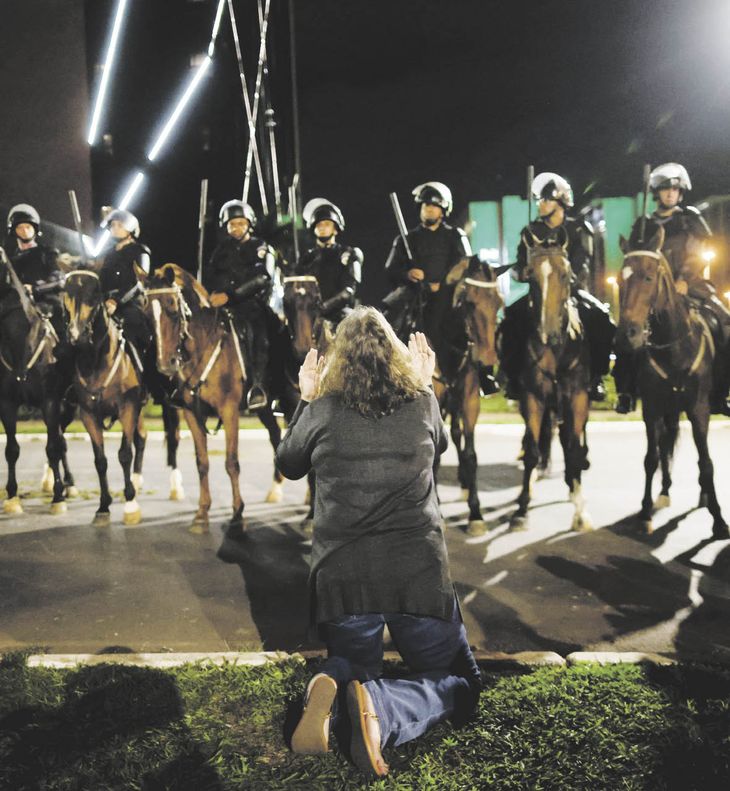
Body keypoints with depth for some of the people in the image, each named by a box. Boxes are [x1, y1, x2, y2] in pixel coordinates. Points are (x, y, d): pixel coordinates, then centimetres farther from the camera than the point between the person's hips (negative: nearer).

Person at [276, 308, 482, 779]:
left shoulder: (323, 410, -2)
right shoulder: (422, 402, 1)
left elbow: (288, 465, 17)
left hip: (342, 572, 1)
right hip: (418, 568, -1)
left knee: (351, 663, 27)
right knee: (457, 684, 17)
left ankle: (331, 694, -12)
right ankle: (382, 712, -17)